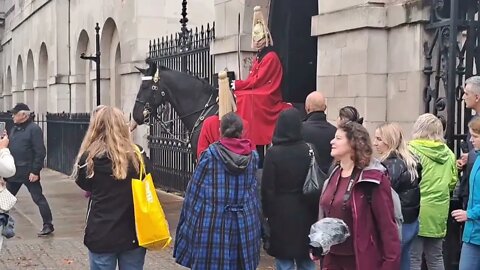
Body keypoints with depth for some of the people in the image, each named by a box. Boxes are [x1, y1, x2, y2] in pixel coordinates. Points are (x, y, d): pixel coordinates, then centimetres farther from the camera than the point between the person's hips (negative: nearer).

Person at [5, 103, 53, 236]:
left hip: (29, 173, -8)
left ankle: (48, 225, 7)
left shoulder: (34, 129, -12)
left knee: (38, 199, -2)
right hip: (14, 172, 8)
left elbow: (40, 152, -17)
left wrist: (35, 171, -20)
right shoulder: (14, 129, 13)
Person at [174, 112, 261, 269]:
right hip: (244, 223, 4)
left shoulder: (210, 154, -7)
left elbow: (195, 190, -5)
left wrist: (190, 220, 4)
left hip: (212, 222, -3)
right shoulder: (253, 156, 2)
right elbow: (255, 192, 7)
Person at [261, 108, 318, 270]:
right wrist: (315, 211, 11)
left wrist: (266, 212, 1)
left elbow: (267, 188, -10)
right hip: (305, 214, 3)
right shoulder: (309, 150, -3)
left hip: (281, 214, -3)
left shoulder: (273, 153, -12)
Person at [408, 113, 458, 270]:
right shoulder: (448, 153, 7)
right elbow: (452, 182, 15)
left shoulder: (413, 150, -12)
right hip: (439, 211, 6)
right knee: (435, 257, 17)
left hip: (417, 210, -6)